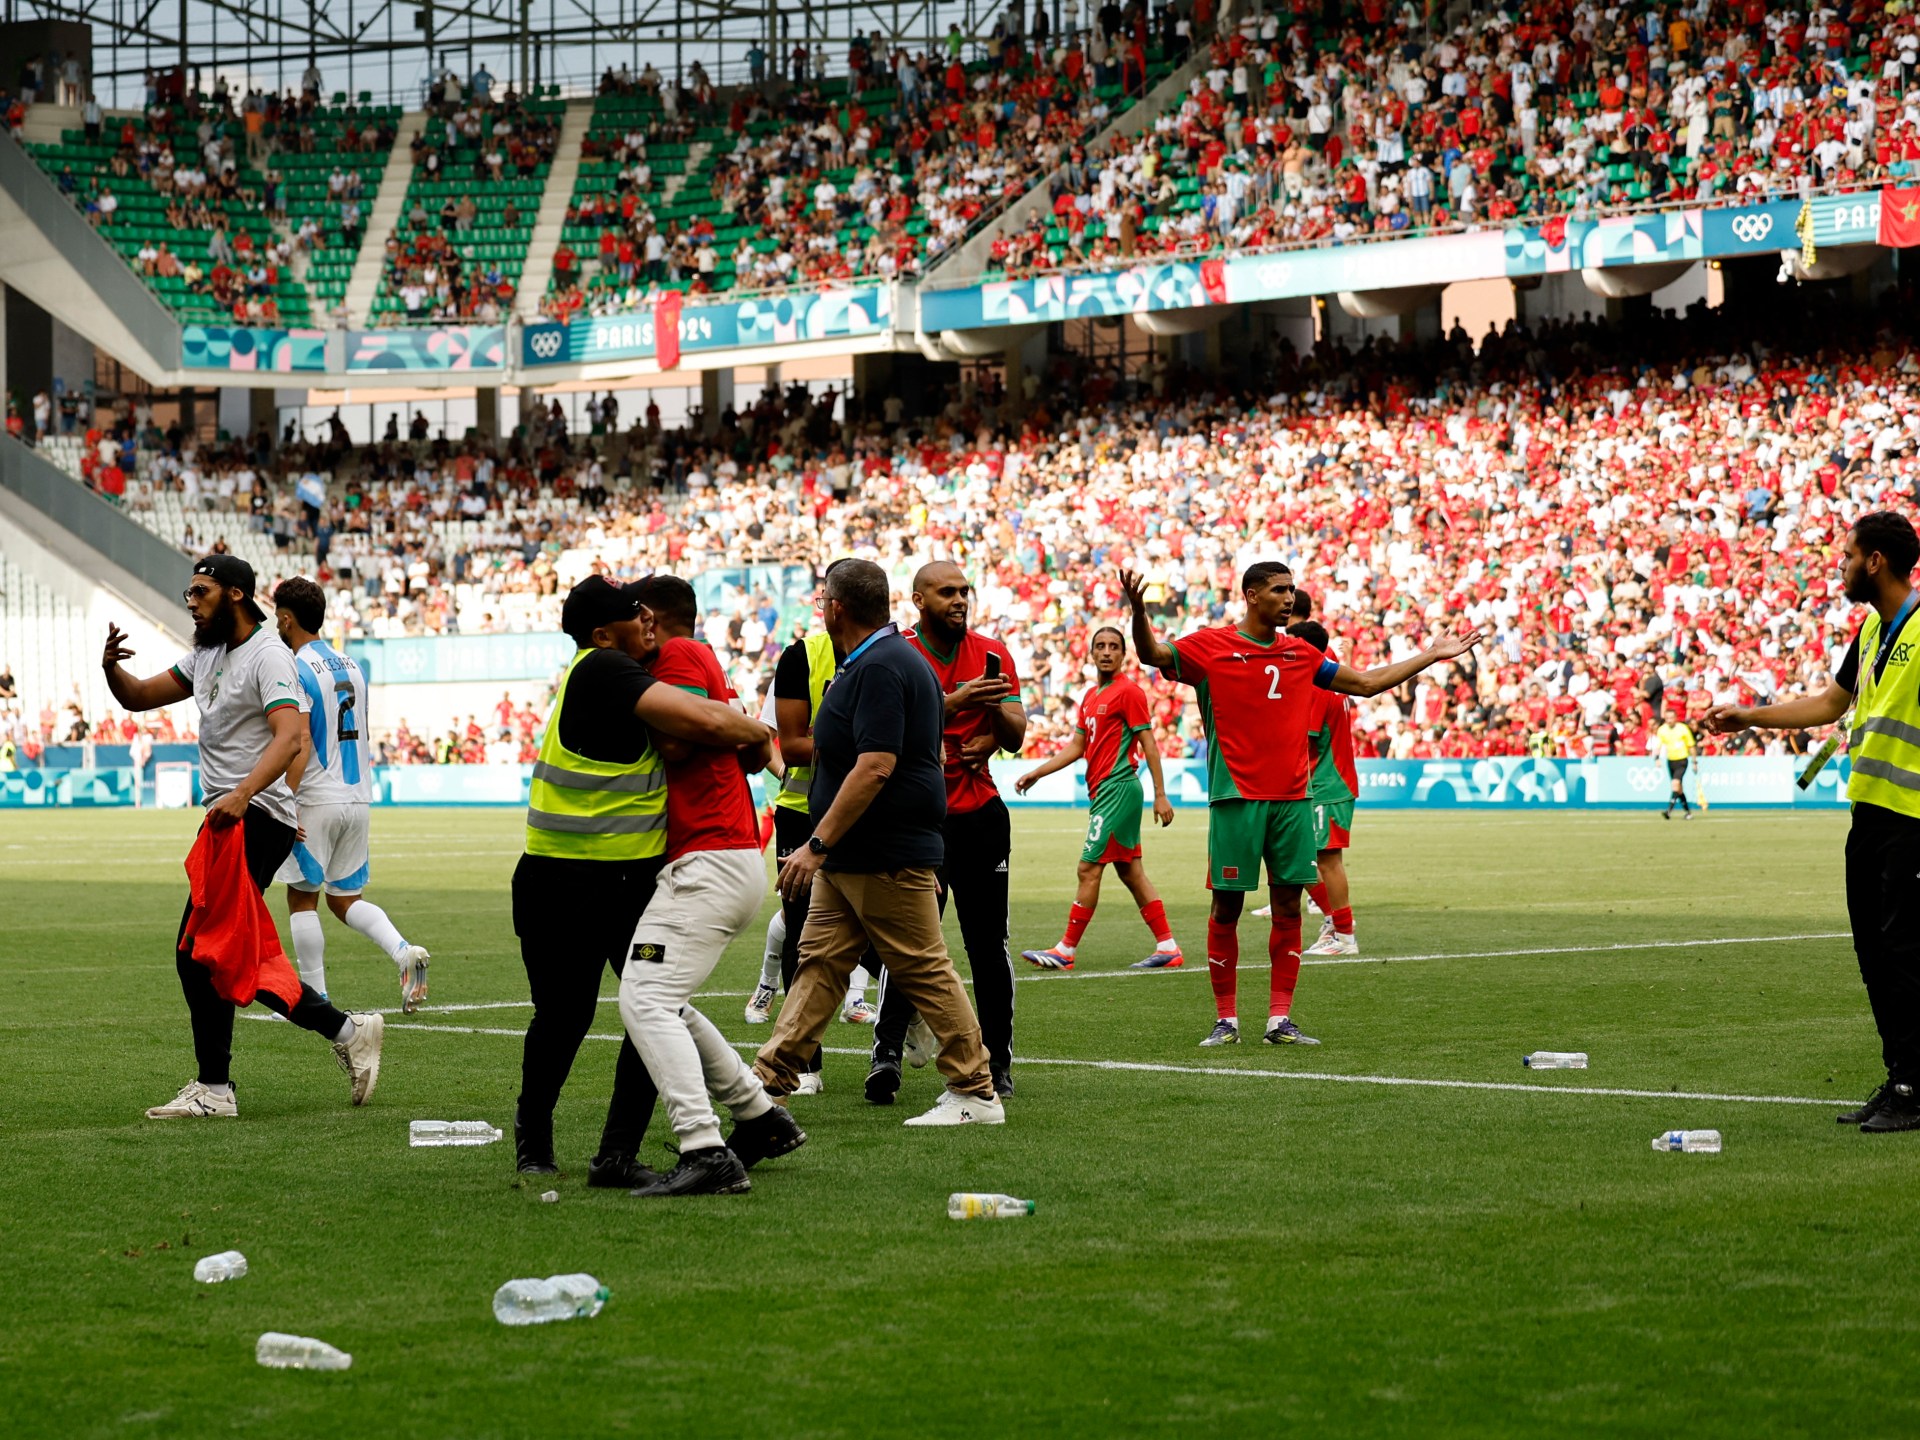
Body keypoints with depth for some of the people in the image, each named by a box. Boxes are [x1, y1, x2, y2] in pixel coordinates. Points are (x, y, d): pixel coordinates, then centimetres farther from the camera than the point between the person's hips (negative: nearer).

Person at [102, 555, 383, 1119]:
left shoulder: (268, 656, -13)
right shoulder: (206, 654, 17)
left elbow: (288, 738, -26)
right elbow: (139, 698, 20)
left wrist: (242, 794, -40)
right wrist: (112, 668, -3)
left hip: (257, 817, -10)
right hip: (226, 815, 10)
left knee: (199, 950, -10)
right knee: (237, 956, 11)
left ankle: (213, 1088, -5)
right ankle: (346, 1031, 16)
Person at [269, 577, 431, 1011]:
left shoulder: (296, 671, -12)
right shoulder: (351, 667, 12)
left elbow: (300, 747, -19)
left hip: (317, 800, -7)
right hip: (359, 797, 7)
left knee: (302, 899, 5)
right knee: (345, 898, 14)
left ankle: (316, 1002, 4)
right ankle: (404, 952, -10)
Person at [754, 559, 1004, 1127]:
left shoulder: (882, 668, -18)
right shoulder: (872, 662, 16)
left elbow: (876, 767, -26)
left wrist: (817, 844, -25)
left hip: (888, 860, -10)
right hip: (849, 859, 10)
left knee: (924, 971, -4)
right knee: (819, 963, 9)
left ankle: (977, 1095, 3)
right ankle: (769, 1078, 10)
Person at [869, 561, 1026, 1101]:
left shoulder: (992, 655, 8)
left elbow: (1015, 737, 7)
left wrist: (996, 712, -14)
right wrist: (956, 702, -25)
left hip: (981, 815, 4)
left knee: (989, 943, 7)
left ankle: (998, 1061, 14)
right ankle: (887, 1052, -17)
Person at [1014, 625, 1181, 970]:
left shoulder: (1128, 692, -9)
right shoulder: (1090, 697, 18)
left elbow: (1149, 744, -11)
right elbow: (1076, 747, 22)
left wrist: (1160, 795, -15)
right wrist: (1035, 773, 15)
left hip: (1117, 789, -9)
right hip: (1103, 791, 9)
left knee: (1088, 869, -7)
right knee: (1131, 873, 9)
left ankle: (1066, 951, -4)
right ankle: (1167, 946, 11)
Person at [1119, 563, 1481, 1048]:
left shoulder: (1301, 653, 14)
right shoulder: (1211, 645, 0)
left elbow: (1367, 682, 23)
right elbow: (1153, 654, -13)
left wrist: (1432, 656, 23)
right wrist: (1138, 613, -34)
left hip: (1293, 798, 5)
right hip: (1237, 798, -4)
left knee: (1288, 907, 3)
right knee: (1226, 906, -2)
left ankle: (1280, 1019, 8)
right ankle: (1226, 1020, 6)